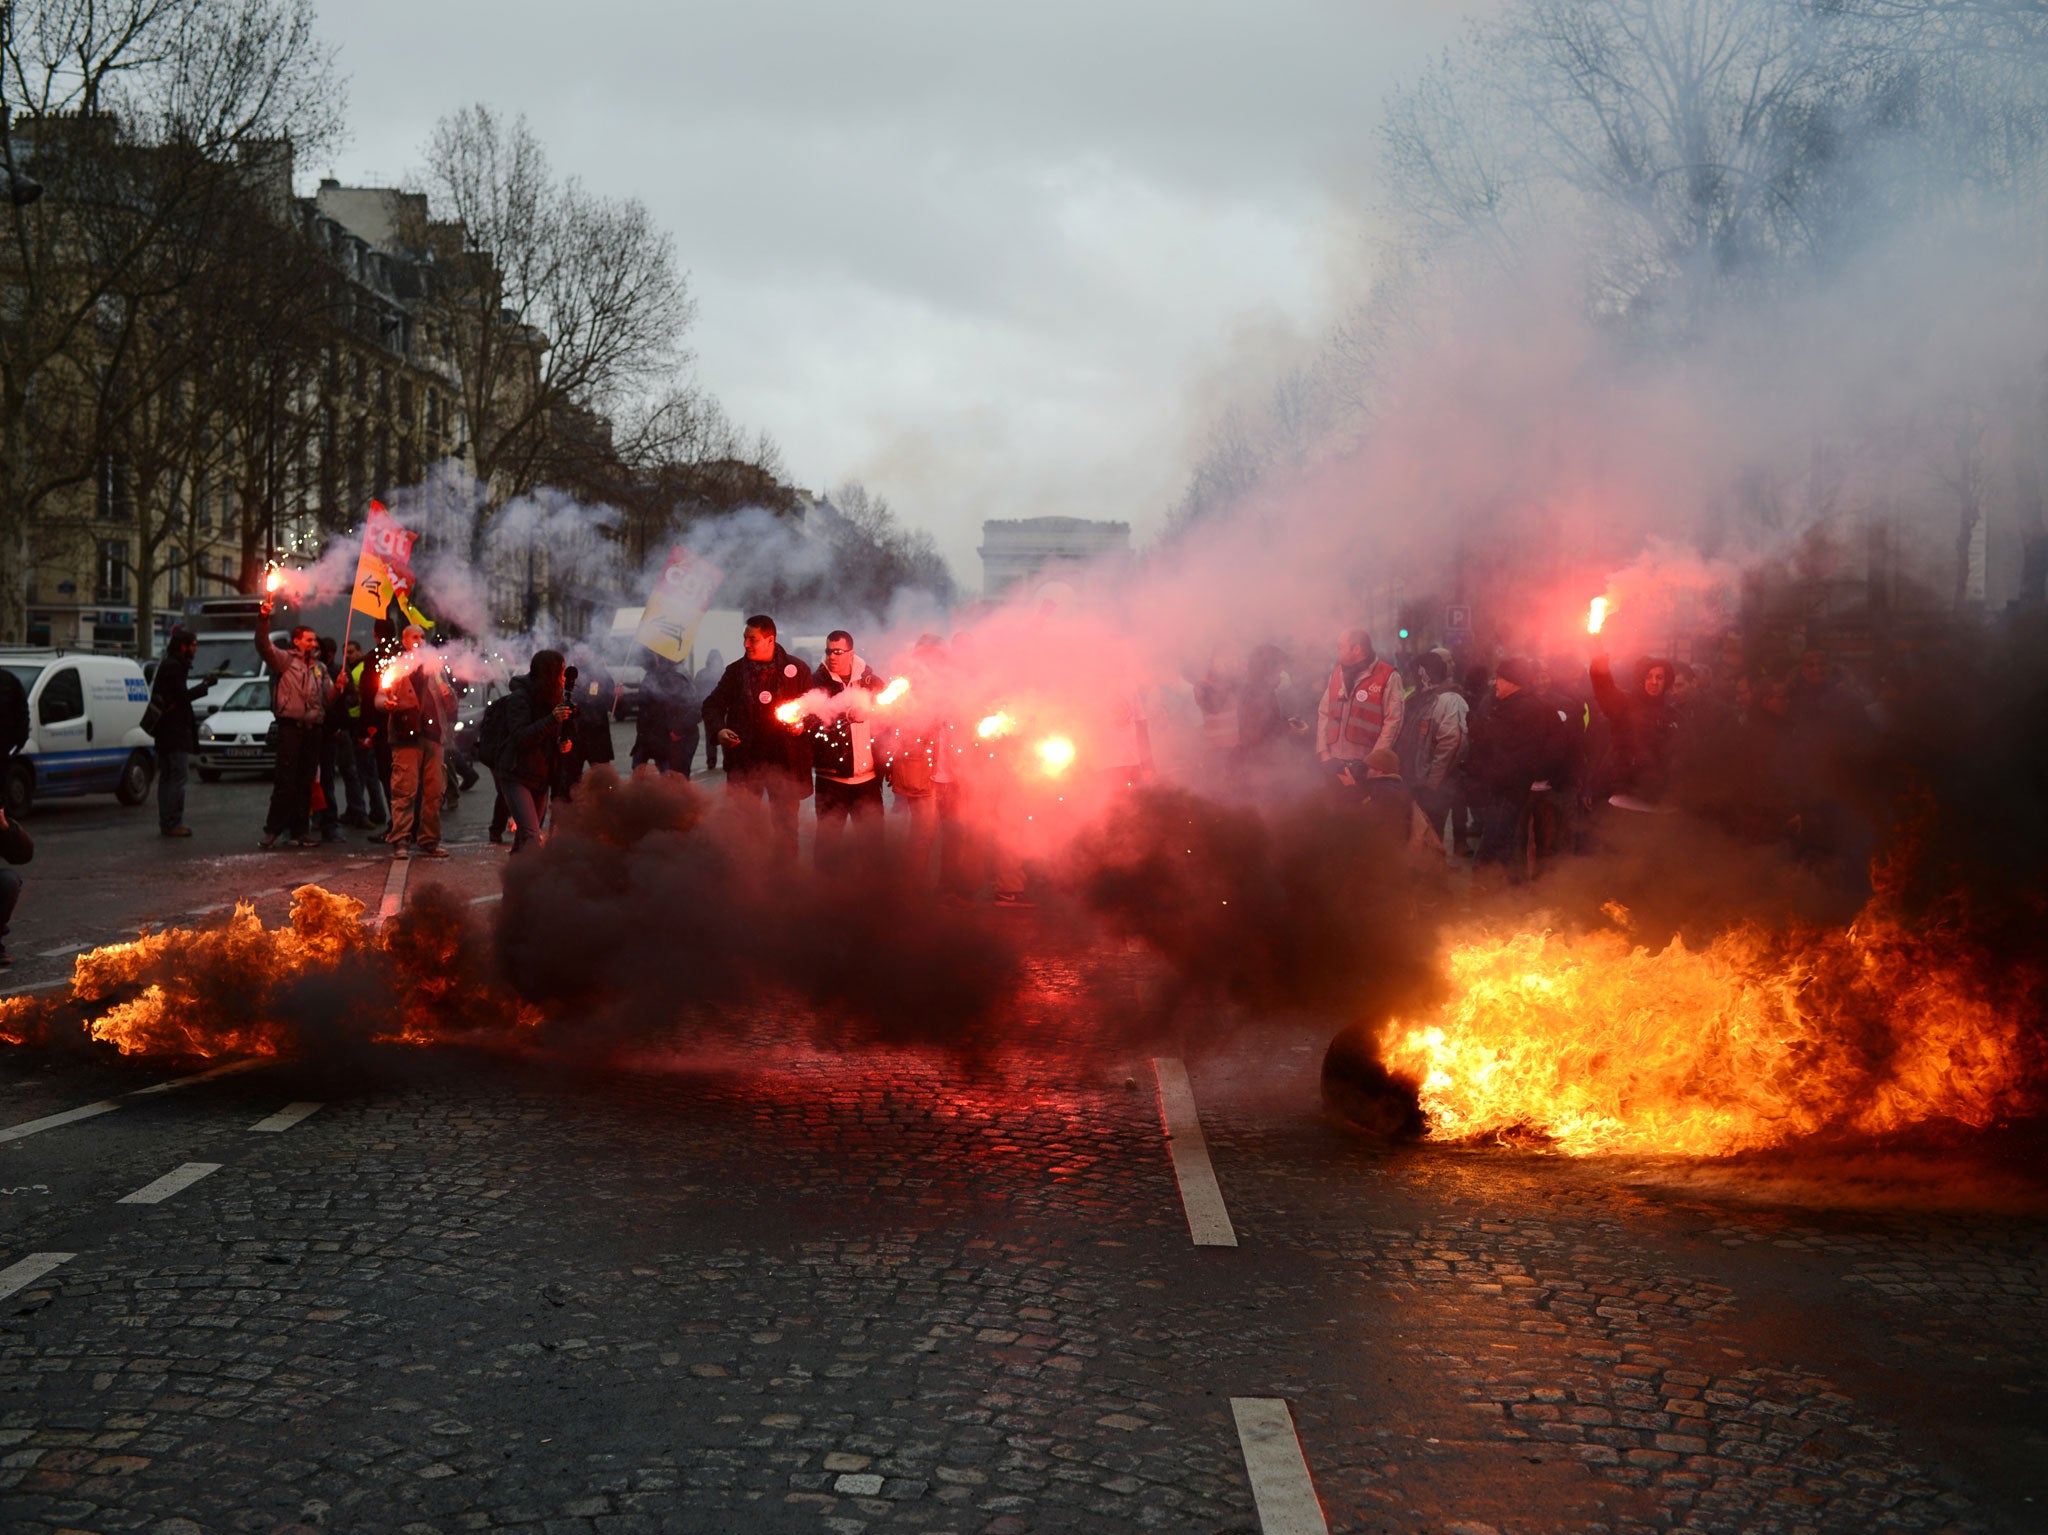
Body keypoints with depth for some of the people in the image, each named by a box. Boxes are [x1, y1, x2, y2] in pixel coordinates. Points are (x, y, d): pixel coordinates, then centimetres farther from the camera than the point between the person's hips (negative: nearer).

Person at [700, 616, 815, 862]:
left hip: (785, 760, -2)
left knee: (786, 827, 6)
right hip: (745, 758, 2)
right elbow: (713, 705, 12)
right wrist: (718, 730, -7)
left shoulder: (797, 670, 1)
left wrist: (803, 723, -16)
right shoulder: (736, 671, 7)